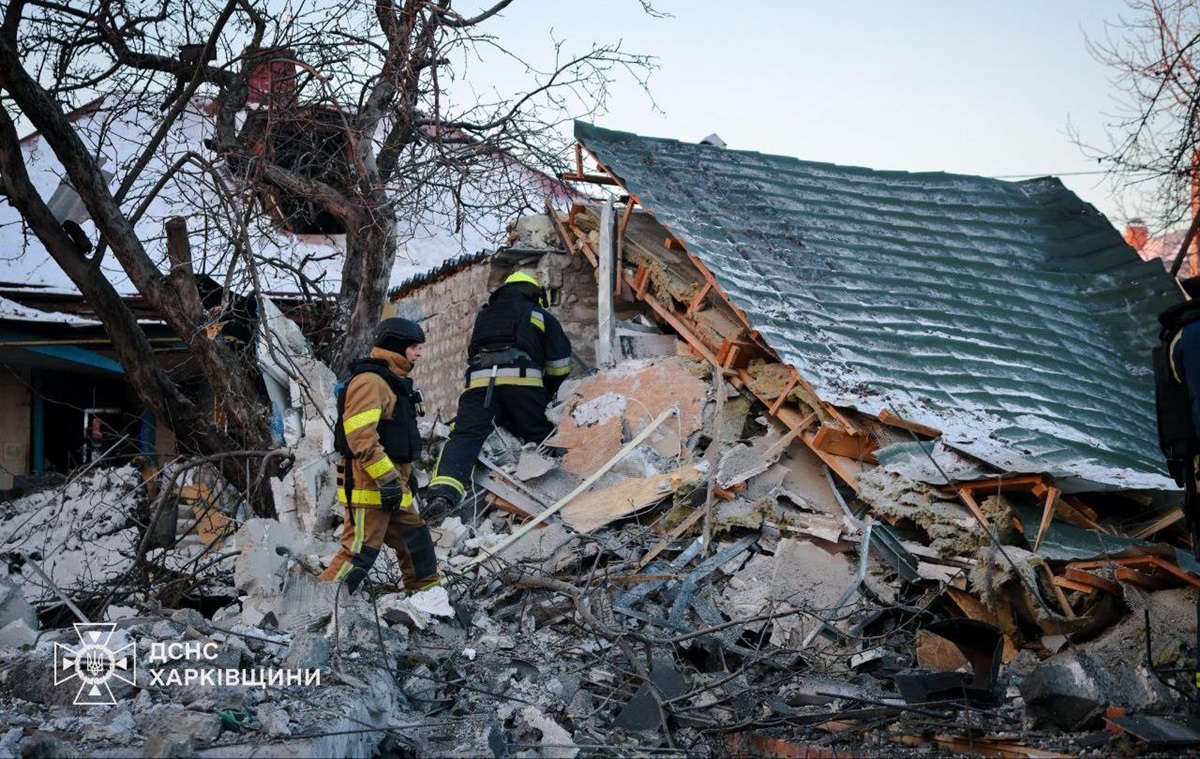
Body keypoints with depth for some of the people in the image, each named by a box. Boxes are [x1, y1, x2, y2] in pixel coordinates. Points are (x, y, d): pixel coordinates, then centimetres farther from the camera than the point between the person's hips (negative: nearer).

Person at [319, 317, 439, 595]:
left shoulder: (393, 382, 20)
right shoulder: (370, 381, -15)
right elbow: (361, 437, -24)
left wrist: (405, 474, 27)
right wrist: (388, 478, -24)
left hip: (391, 483, 11)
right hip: (369, 486, -11)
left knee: (415, 539, 17)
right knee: (358, 552, -12)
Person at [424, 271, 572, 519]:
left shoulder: (483, 316, 37)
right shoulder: (540, 315, 25)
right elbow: (560, 363, 20)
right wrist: (549, 391, 37)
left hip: (478, 379, 2)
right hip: (522, 378, -2)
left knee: (464, 437, -10)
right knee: (540, 435, 10)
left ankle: (442, 491, -30)